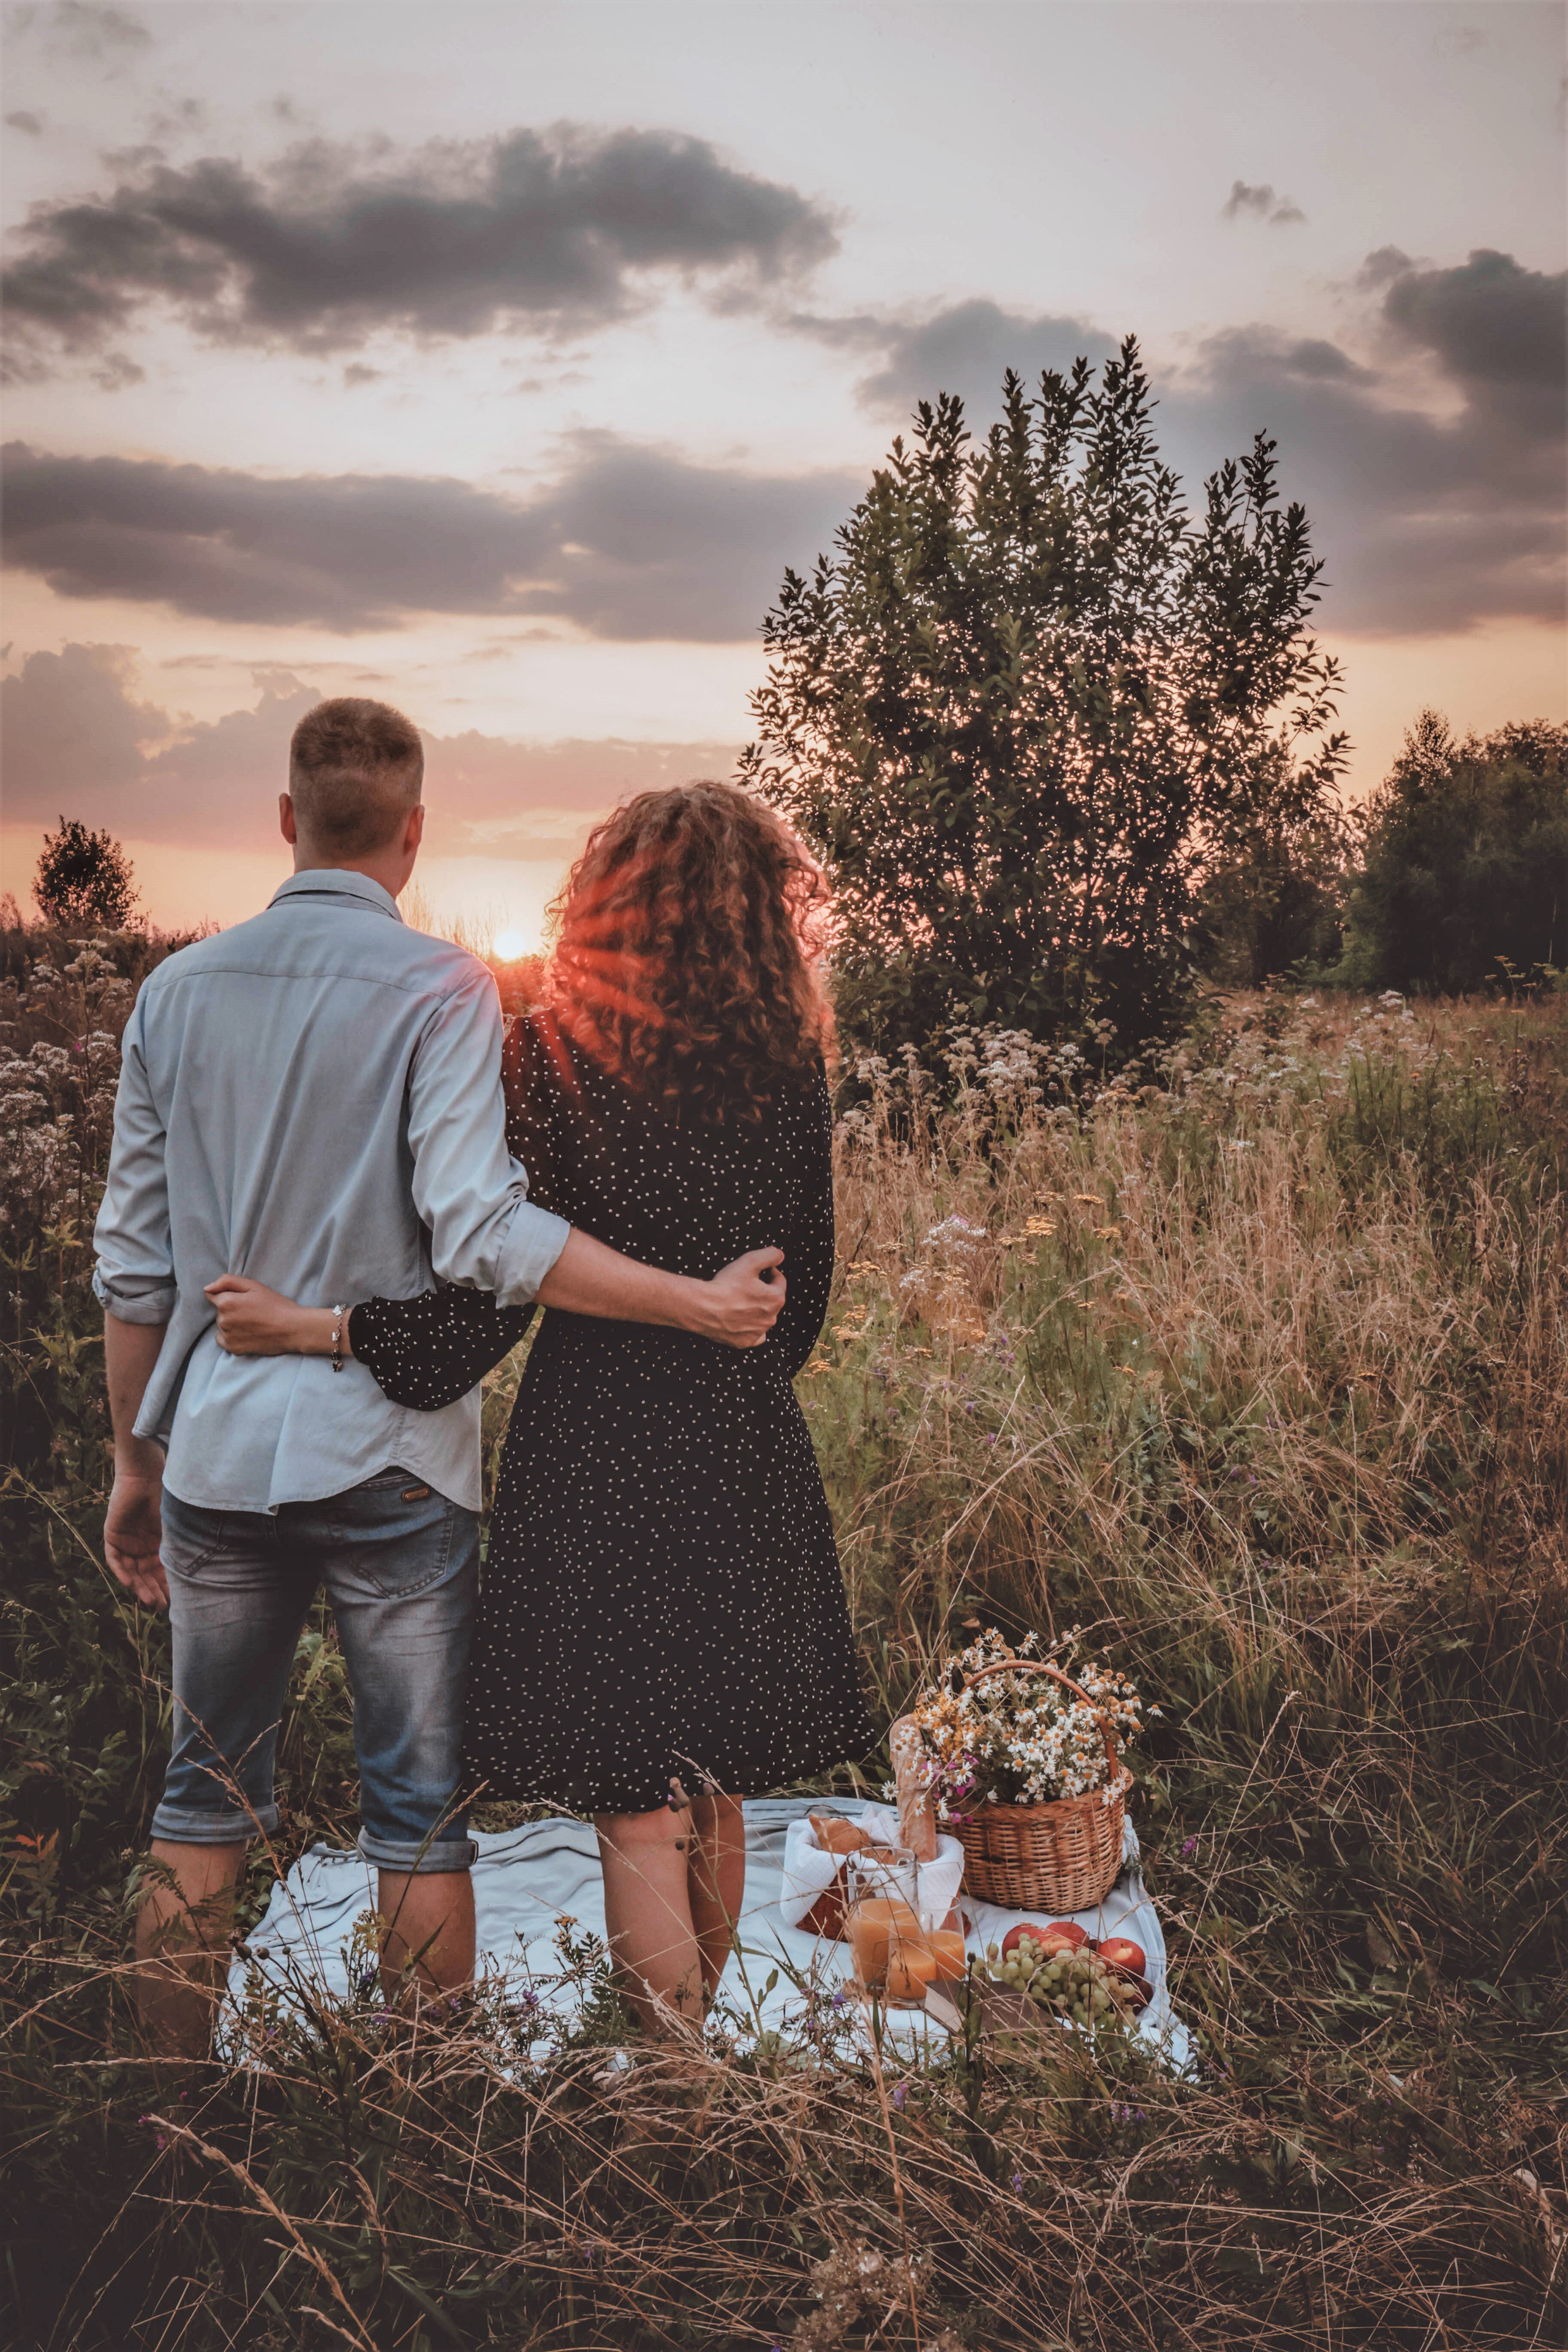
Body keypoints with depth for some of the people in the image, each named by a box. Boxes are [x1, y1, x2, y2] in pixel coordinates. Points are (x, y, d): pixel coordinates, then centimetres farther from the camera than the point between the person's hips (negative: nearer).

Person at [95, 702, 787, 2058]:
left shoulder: (179, 989, 6)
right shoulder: (440, 989, -9)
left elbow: (133, 1262, 7)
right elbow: (478, 1235, -21)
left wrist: (136, 1459, 16)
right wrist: (698, 1302, -14)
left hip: (216, 1448, 4)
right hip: (387, 1452, -4)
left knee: (206, 1798, 17)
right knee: (420, 1809, 8)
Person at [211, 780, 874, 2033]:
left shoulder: (550, 1056, -11)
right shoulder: (787, 1063, -1)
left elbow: (500, 1277, -15)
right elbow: (806, 1282, 8)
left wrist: (321, 1325, -7)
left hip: (595, 1447, -4)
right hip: (745, 1456, 4)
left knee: (635, 1797, 5)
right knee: (713, 1784, 19)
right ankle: (693, 2031, 35)